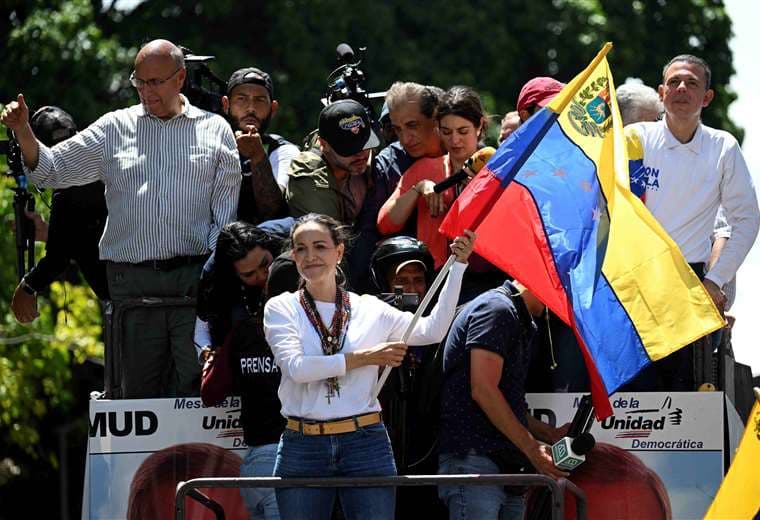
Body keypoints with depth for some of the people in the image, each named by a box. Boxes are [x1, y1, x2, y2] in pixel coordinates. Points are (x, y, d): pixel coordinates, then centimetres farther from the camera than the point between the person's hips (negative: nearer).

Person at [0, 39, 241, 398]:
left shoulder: (215, 130, 9)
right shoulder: (114, 129, 12)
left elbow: (227, 210, 6)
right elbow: (51, 170, 10)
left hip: (195, 278, -2)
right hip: (132, 283, 2)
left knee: (197, 387, -6)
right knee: (138, 391, 4)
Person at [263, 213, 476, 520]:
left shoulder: (370, 310, 10)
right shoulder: (281, 308, 6)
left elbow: (432, 330, 3)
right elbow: (296, 367, -10)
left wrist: (458, 265, 1)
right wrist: (363, 358, -9)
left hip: (366, 445, 0)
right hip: (302, 449, 0)